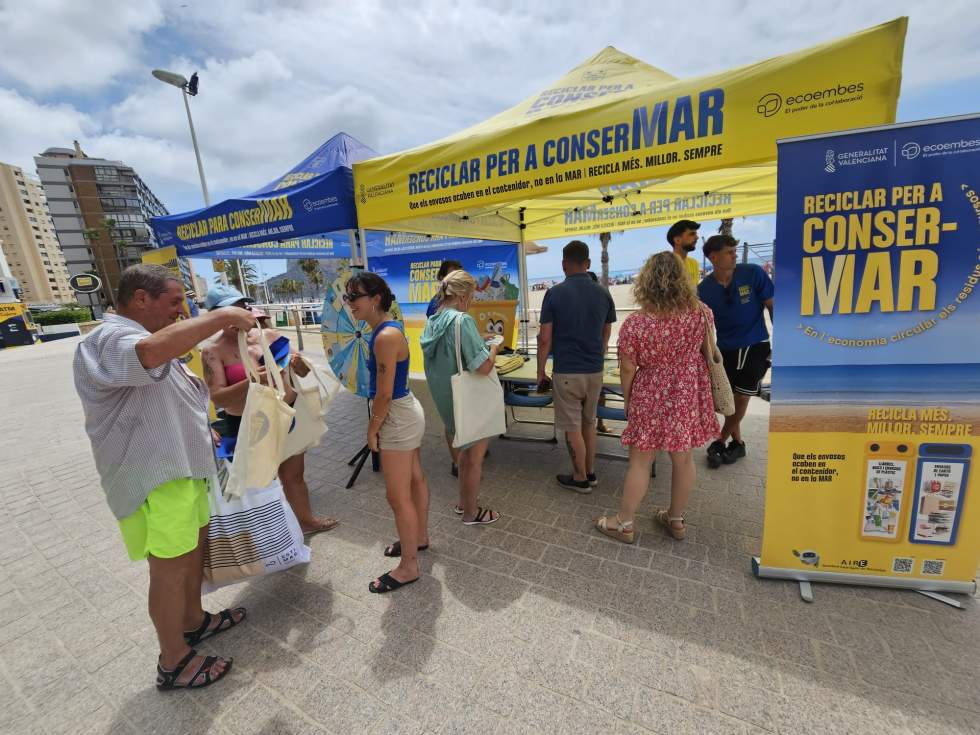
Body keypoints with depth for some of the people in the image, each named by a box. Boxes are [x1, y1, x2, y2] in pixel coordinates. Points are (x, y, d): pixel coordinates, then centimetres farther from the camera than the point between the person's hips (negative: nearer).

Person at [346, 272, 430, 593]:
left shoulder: (385, 337, -25)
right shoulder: (386, 329, 7)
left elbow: (384, 394, -23)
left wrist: (372, 430, -10)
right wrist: (378, 425, 19)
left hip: (397, 419, -10)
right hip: (405, 413, 10)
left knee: (398, 497, 3)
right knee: (415, 479, 23)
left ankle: (409, 567, 21)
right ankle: (419, 537, 43)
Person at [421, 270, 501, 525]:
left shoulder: (432, 322, 3)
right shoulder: (462, 321, -24)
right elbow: (483, 367, -28)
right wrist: (494, 347, -9)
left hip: (444, 397, 8)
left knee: (465, 450, 26)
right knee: (475, 456, 11)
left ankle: (463, 502, 41)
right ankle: (471, 512, 28)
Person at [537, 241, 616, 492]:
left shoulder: (555, 293, -10)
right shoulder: (603, 294, 2)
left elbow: (545, 339, -10)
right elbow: (606, 337, 11)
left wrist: (541, 372, 1)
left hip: (566, 372, -5)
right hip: (595, 371, 5)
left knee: (572, 427, 8)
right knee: (589, 422, 20)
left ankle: (580, 478, 21)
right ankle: (590, 473, 31)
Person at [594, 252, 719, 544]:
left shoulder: (634, 323, -20)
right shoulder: (701, 313, -8)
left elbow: (628, 369, -11)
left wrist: (627, 399, 5)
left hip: (652, 400, -4)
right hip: (689, 398, 4)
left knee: (640, 462, 9)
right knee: (683, 458, 17)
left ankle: (624, 524, 24)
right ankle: (675, 520, 37)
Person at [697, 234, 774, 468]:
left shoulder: (753, 273, -11)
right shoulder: (704, 289, -9)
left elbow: (772, 306, -3)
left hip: (755, 346, -1)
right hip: (725, 349, 2)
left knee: (741, 398, 0)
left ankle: (719, 443, 18)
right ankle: (737, 443, 29)